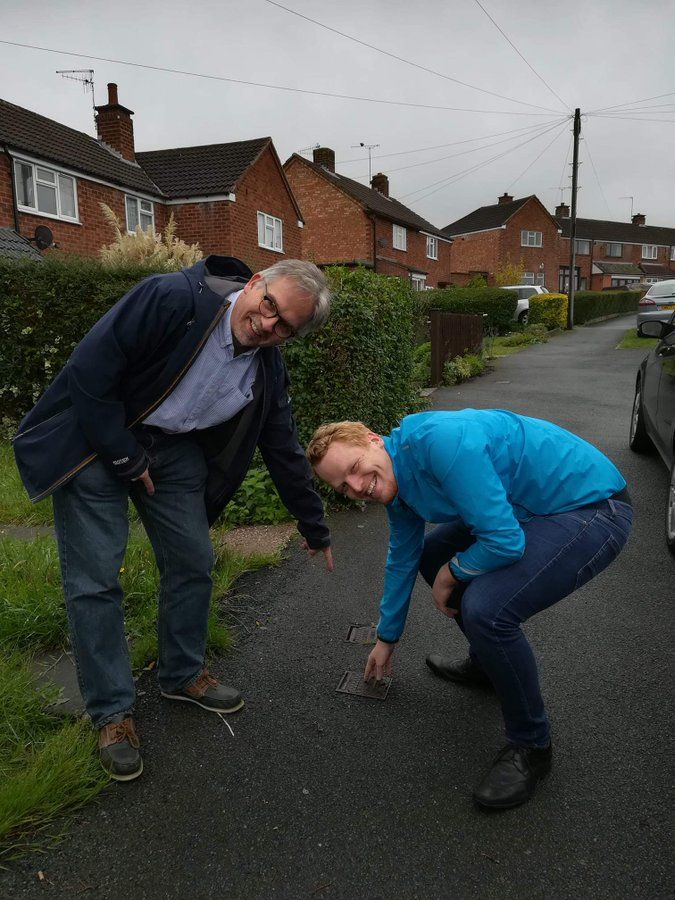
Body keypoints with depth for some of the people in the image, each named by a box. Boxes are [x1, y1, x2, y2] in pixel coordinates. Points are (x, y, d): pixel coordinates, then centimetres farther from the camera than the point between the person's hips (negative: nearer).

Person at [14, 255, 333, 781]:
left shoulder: (269, 370, -8)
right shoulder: (172, 300, -28)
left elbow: (285, 452, 3)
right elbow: (89, 372, -25)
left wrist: (314, 529, 9)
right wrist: (125, 457, -18)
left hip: (173, 449, 6)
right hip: (93, 439, -5)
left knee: (194, 563, 7)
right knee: (95, 579, -4)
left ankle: (183, 675, 30)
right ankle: (112, 713, 13)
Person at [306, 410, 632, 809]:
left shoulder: (440, 441, -29)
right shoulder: (395, 482, 2)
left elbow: (505, 542, -29)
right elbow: (402, 561, 16)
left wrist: (451, 574, -9)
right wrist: (387, 638, 27)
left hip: (597, 508, -9)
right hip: (535, 507, 10)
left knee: (486, 609, -26)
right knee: (432, 553, 15)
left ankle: (532, 747, 0)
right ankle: (487, 663, 32)